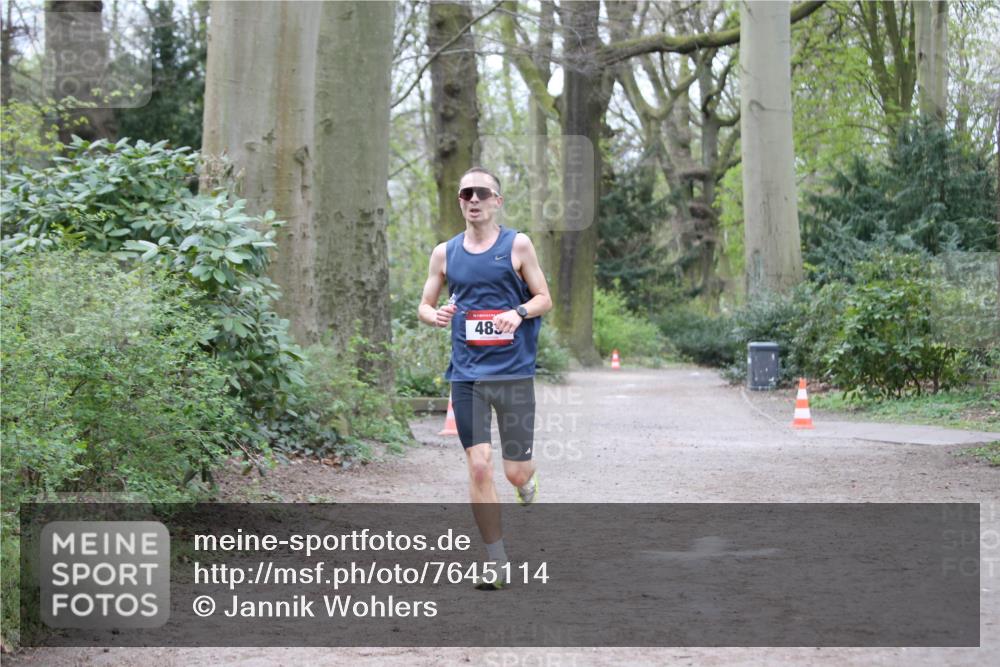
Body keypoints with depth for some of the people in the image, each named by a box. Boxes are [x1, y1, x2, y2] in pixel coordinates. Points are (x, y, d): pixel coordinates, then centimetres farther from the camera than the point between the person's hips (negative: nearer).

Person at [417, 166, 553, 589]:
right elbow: (424, 306, 16)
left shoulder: (517, 245, 1)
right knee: (479, 467, -7)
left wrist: (519, 311, -16)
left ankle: (528, 482, 40)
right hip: (467, 375, 2)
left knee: (516, 472, 1)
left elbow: (545, 299, 5)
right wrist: (435, 315, -7)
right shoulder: (445, 253, 8)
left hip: (514, 372, -1)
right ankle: (497, 562, 3)